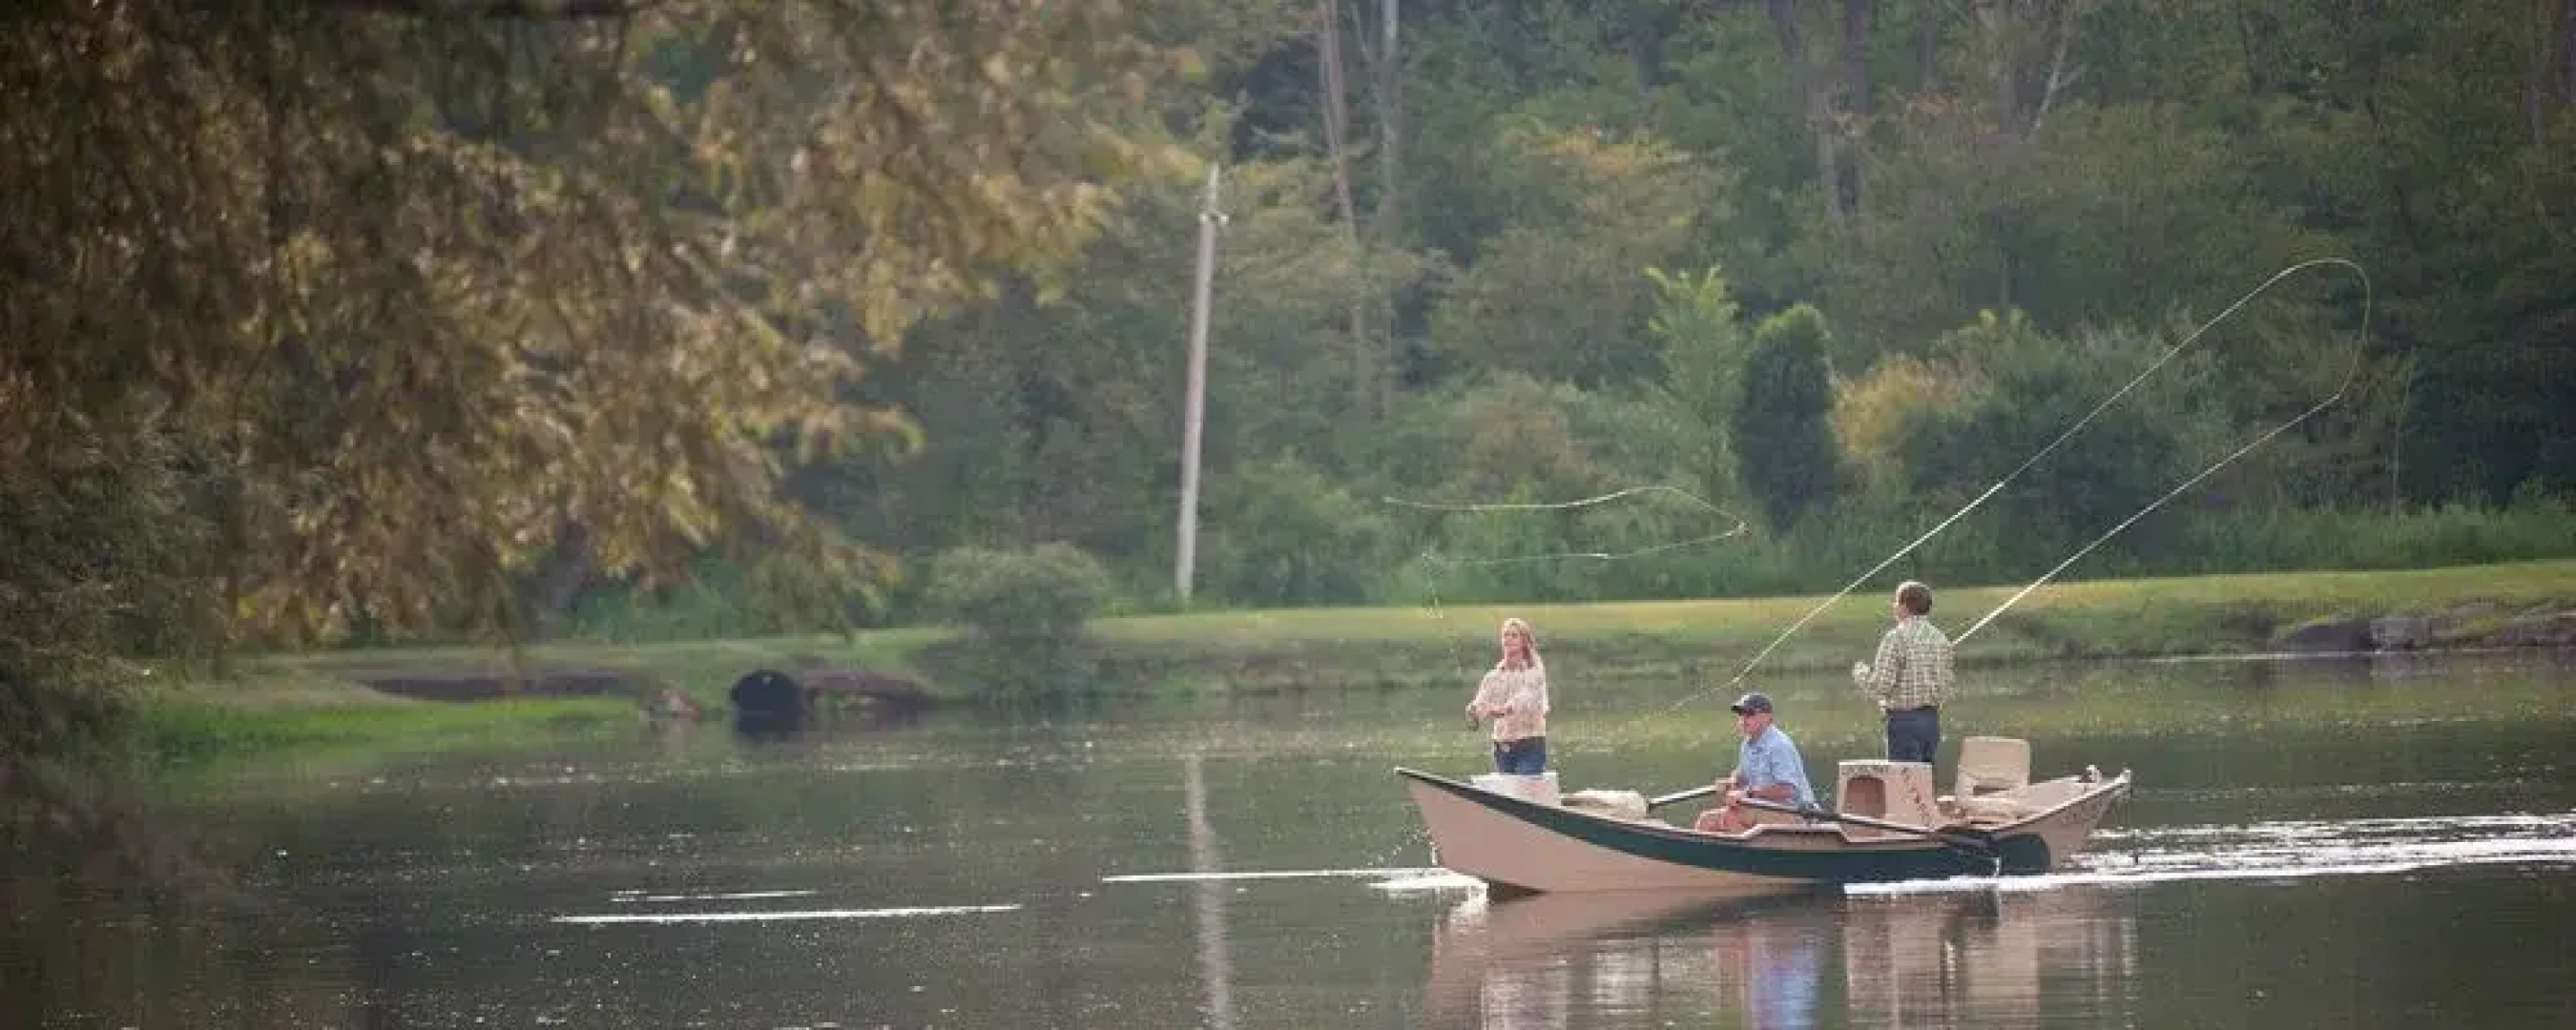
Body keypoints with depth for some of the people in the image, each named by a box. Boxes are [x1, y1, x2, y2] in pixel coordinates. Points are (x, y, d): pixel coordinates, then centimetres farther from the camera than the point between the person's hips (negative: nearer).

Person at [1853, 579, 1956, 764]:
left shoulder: (1896, 637, -13)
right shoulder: (1940, 639, 9)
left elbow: (1880, 685, -16)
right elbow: (1945, 688, 12)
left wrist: (1860, 672, 2)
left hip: (1904, 719, -7)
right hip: (1932, 719, 7)